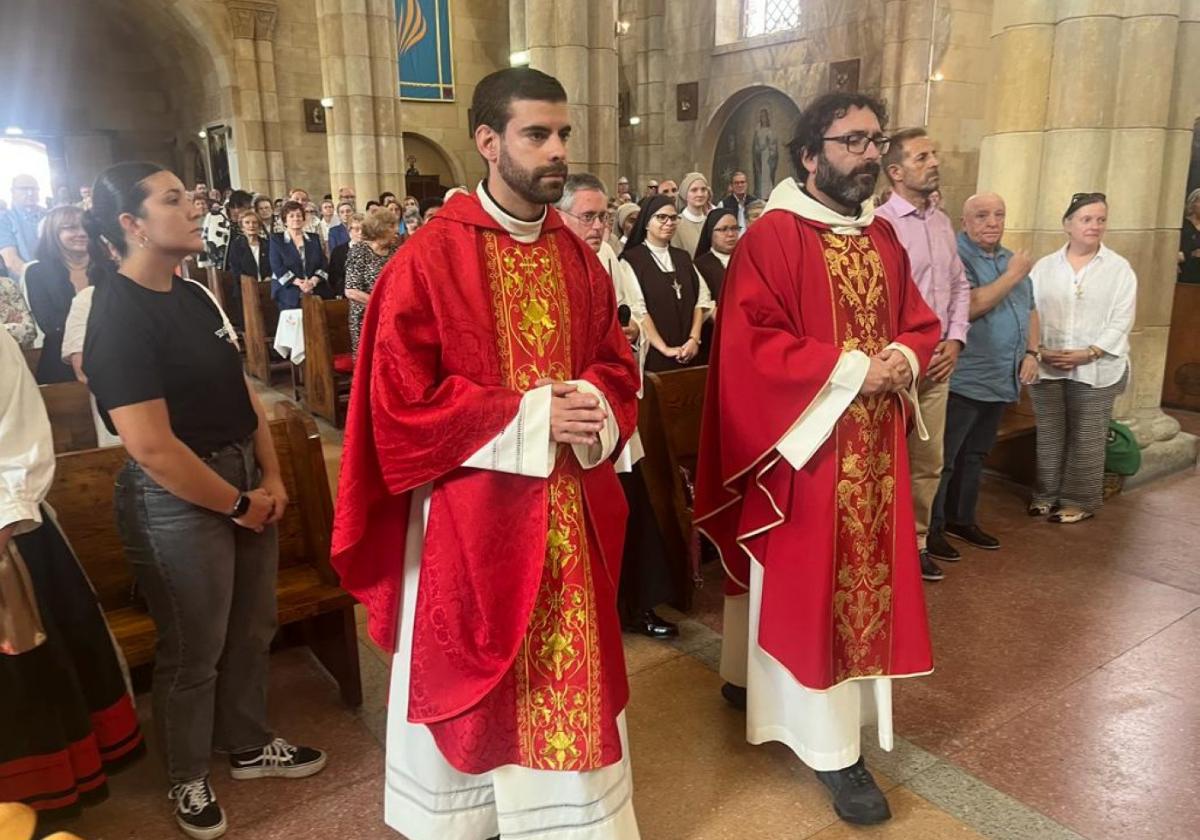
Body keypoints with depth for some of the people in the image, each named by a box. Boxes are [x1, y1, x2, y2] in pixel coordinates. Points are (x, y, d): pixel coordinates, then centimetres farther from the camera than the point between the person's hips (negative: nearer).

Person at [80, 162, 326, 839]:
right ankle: (190, 778, 33)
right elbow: (152, 447, -23)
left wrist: (272, 479, 2)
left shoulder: (197, 298, 6)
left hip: (247, 480, 8)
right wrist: (238, 504, -14)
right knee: (193, 650, 10)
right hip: (179, 501, -8)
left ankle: (249, 744, 41)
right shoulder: (118, 318, -18)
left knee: (253, 628, 19)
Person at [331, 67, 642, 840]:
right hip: (471, 516, -5)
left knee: (568, 674, 15)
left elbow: (617, 364, 12)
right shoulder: (429, 261, -12)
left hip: (569, 513, 5)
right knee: (473, 680, 11)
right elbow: (401, 402, -13)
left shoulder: (578, 259, 6)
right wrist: (531, 418, -18)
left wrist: (593, 408, -12)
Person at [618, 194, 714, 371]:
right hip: (654, 355, -5)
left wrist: (694, 338, -7)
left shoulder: (683, 257, 14)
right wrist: (665, 348, -17)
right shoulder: (631, 260, -5)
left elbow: (702, 297, 7)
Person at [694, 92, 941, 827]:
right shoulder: (771, 239, -12)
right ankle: (834, 746, 14)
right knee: (806, 586, 2)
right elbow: (752, 345, -19)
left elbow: (920, 323, 16)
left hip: (875, 448, 8)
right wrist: (851, 368, -19)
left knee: (865, 580, 15)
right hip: (805, 445, -8)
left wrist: (902, 360, -7)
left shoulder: (884, 238, 11)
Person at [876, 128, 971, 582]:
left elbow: (960, 285, 16)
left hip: (938, 361, 7)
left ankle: (917, 539, 27)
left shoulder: (942, 222, 12)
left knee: (929, 460, 13)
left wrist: (955, 340, 3)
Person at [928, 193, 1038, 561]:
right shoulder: (955, 256, -12)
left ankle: (962, 519, 29)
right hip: (962, 380, -9)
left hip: (1000, 380, 9)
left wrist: (1031, 353, 9)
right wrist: (1013, 275, -17)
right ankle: (931, 529, 5)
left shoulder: (1011, 258, 16)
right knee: (942, 459, -3)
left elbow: (1029, 310, 22)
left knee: (975, 456, 18)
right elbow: (968, 307, -25)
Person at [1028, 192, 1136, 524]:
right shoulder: (1045, 266, 7)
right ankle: (1047, 494, 22)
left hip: (1096, 369, -2)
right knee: (1049, 434, 9)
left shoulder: (1119, 268, 1)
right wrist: (1038, 349, -11)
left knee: (1086, 438, 4)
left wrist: (1089, 353, -14)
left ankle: (1080, 501, 15)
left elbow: (1122, 320, -4)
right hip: (1047, 367, 2)